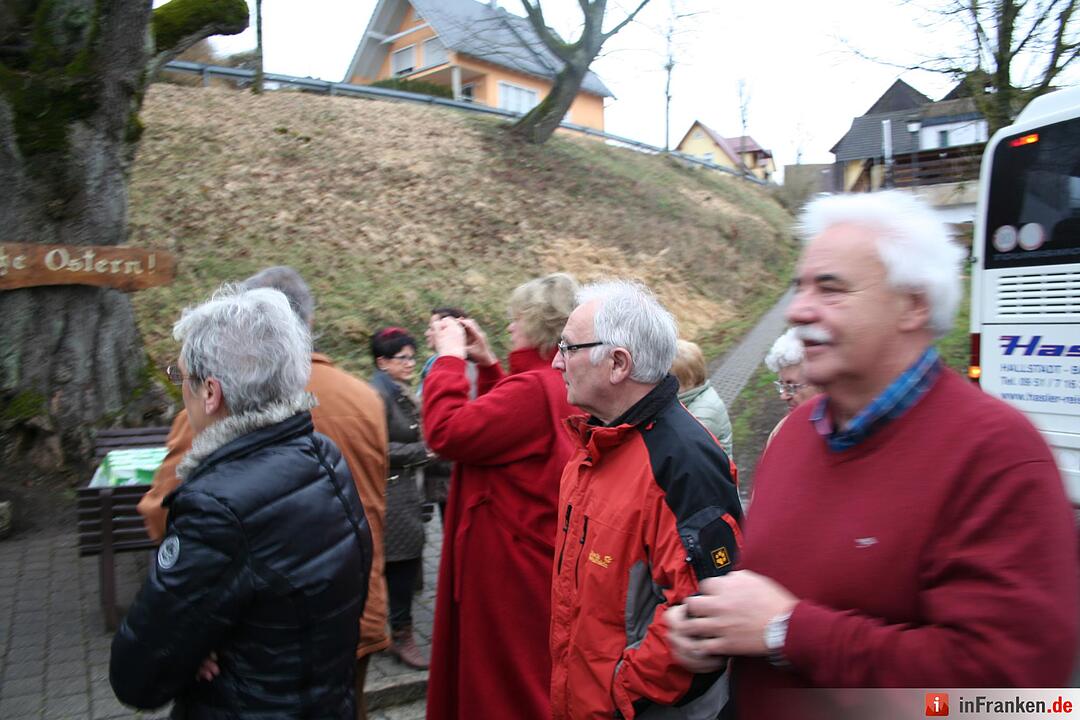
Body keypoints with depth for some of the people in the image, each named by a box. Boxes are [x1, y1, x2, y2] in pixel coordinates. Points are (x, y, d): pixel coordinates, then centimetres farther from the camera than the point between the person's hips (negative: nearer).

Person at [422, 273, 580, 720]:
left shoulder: (533, 388, -25)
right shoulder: (565, 386, 6)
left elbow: (448, 432, -26)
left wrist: (449, 358, -14)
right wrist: (486, 364, 10)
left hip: (511, 568, -10)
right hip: (539, 561, 10)